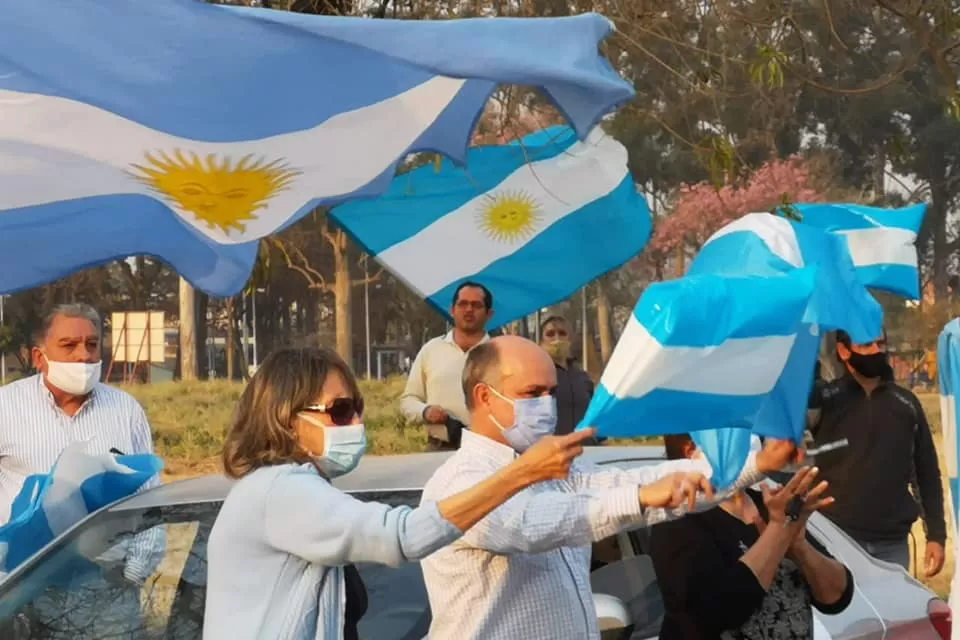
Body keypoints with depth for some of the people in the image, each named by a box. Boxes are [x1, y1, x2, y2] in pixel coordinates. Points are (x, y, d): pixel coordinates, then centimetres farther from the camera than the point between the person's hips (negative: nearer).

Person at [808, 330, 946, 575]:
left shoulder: (906, 403, 9)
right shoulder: (824, 399, 0)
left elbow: (928, 472, 12)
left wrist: (936, 534, 7)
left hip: (893, 544, 3)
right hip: (837, 539, -3)